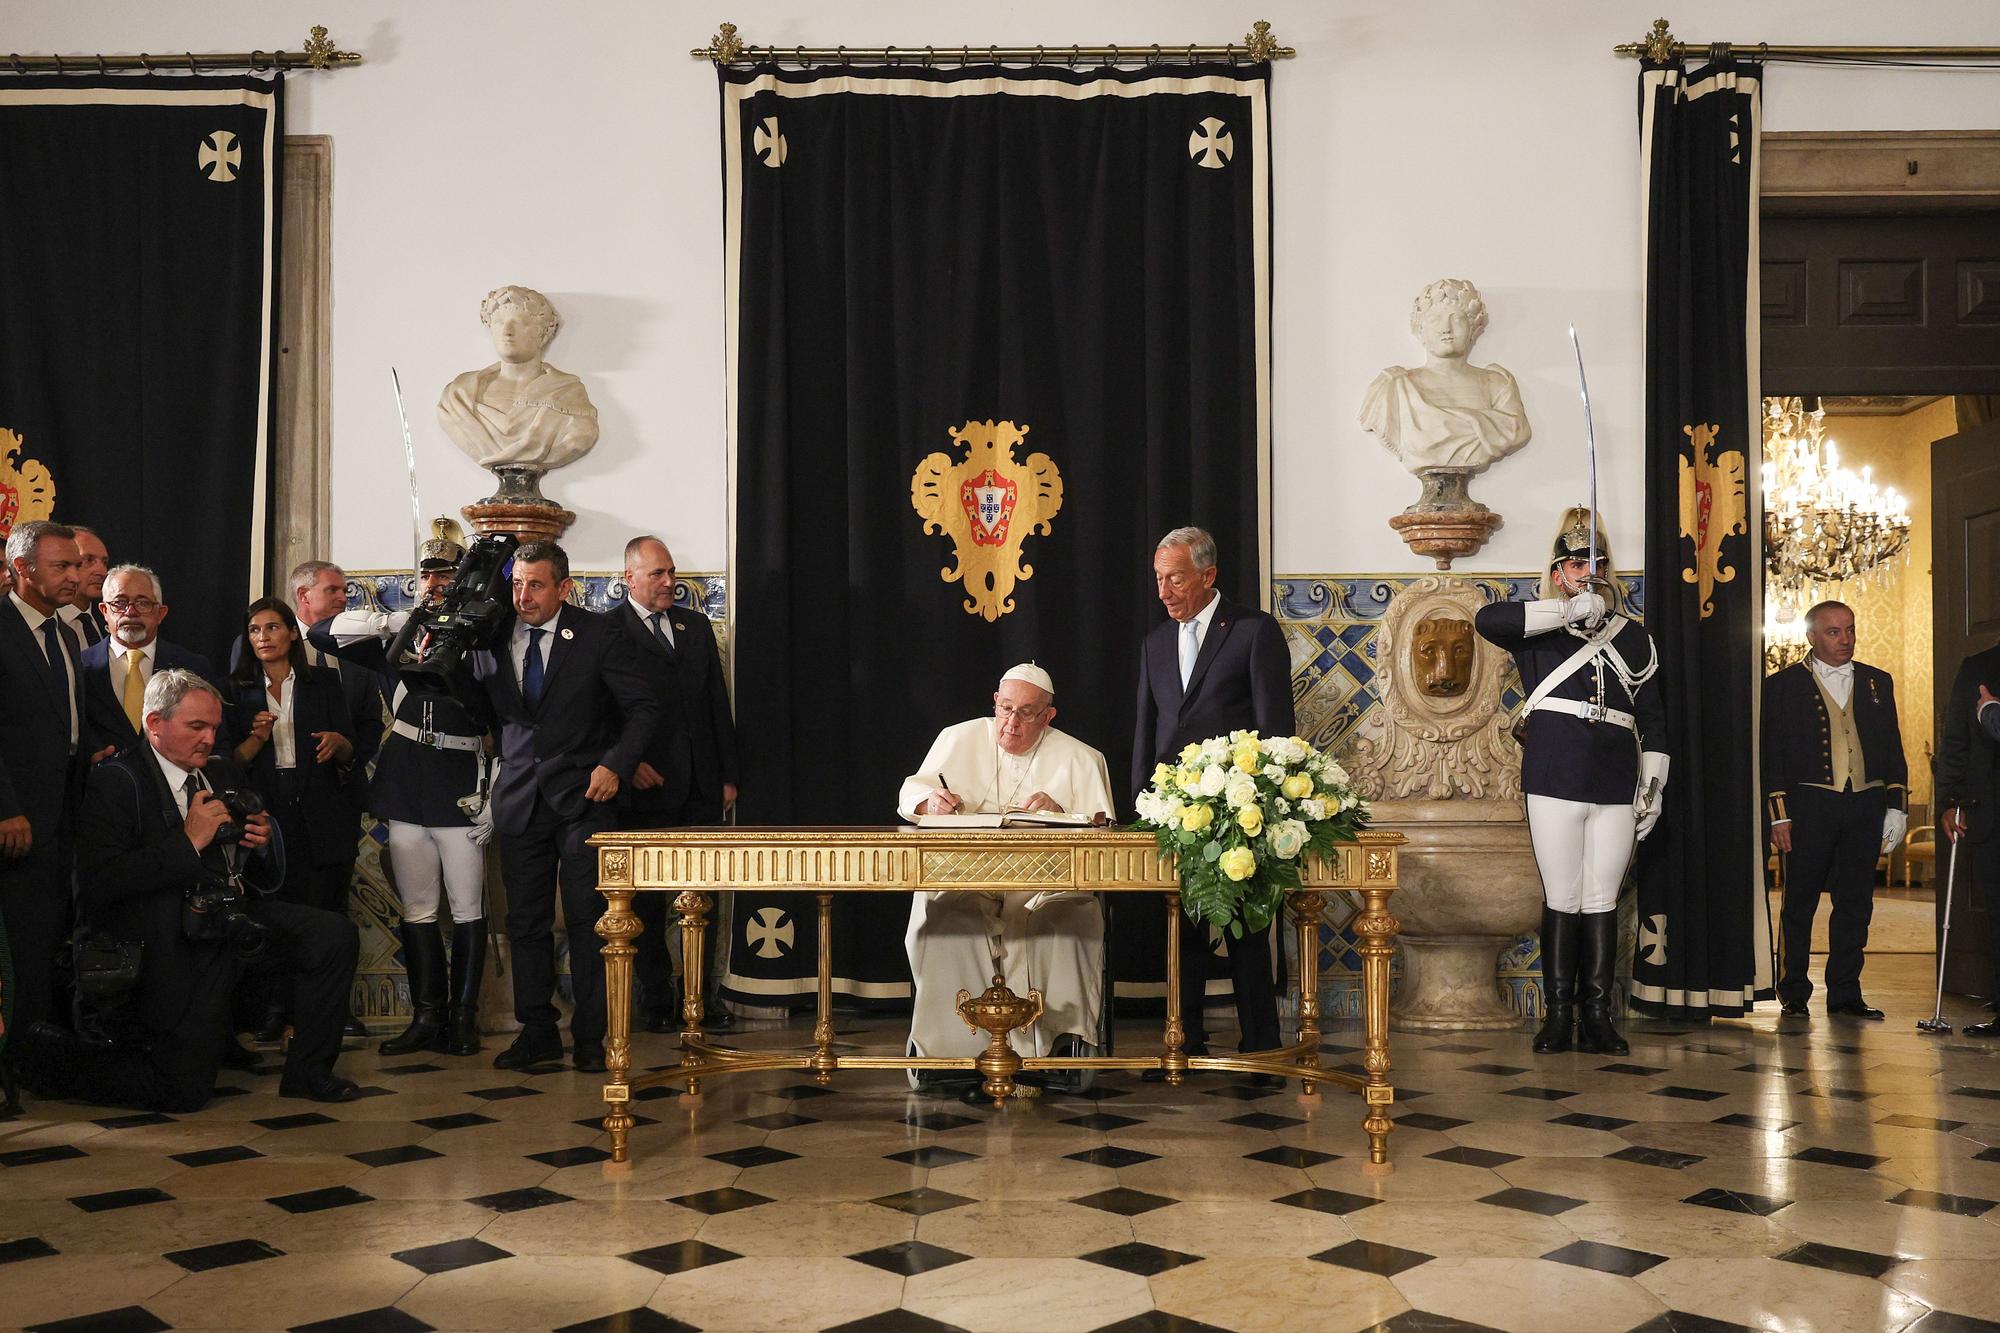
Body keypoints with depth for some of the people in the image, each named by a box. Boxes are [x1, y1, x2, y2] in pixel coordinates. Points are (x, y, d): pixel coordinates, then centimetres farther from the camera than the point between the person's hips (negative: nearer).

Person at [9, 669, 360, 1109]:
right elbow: (99, 885, -20)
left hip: (237, 921, 6)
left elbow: (269, 877, 17)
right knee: (185, 1092, -6)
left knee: (334, 934, -16)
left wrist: (262, 844, -7)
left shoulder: (224, 774, 14)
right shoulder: (116, 781, -8)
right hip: (178, 948, -6)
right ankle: (57, 1058, 18)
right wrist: (187, 841, -22)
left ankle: (307, 1072, -1)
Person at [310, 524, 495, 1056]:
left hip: (461, 797, -4)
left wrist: (492, 799, -7)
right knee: (417, 912, 8)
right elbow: (321, 633, 5)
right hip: (406, 796, 4)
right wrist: (392, 622, -9)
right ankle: (427, 1017, 14)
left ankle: (463, 1019, 7)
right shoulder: (397, 639, 11)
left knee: (468, 910, -1)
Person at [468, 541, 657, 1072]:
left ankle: (589, 1037, 7)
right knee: (525, 923, 7)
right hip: (520, 800, 3)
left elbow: (643, 706, -2)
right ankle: (536, 1032, 18)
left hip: (583, 795, -3)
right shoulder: (492, 638, 5)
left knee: (587, 921, -2)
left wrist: (616, 765, -12)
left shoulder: (597, 635, -5)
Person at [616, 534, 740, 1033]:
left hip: (702, 786, 4)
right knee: (648, 899, 4)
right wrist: (628, 764, -14)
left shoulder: (696, 626, 15)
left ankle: (705, 996, 14)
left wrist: (727, 775, 11)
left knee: (706, 895, 5)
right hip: (647, 786, -4)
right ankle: (658, 1002, 12)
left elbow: (718, 704, 15)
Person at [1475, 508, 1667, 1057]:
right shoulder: (1538, 631, 7)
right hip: (1555, 782, -2)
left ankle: (1597, 1016, 10)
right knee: (1562, 900, 1)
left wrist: (1652, 787, 10)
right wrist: (1569, 611, -16)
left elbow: (1653, 720, 17)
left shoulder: (1632, 636, 16)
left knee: (1602, 901, 4)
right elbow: (1487, 619, -16)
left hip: (1616, 787, 2)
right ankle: (1558, 1016, 8)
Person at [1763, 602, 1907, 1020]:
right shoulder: (1783, 685, 3)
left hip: (1866, 805, 3)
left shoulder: (1878, 683, 14)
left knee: (1856, 903, 5)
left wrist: (1896, 806, 6)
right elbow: (1771, 754, 0)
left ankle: (1845, 993, 13)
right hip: (1809, 805, -3)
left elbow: (1893, 749, 15)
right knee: (1800, 902, 1)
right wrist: (1778, 815, -7)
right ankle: (1793, 992, 12)